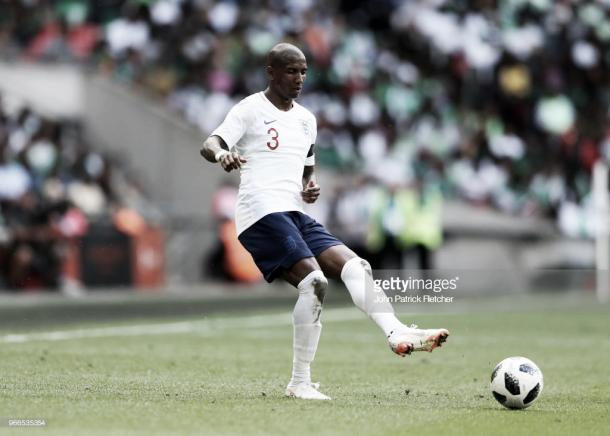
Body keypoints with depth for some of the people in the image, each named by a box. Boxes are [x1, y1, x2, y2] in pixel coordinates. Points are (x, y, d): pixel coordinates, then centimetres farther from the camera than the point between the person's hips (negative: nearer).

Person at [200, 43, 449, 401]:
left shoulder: (306, 119, 21)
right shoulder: (251, 110, 0)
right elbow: (209, 145, -14)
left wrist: (311, 187, 7)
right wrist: (222, 154, -39)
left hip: (296, 215, 8)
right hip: (262, 212, -8)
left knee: (355, 266, -10)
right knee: (314, 280, -23)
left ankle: (397, 333, -23)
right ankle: (301, 383, -19)